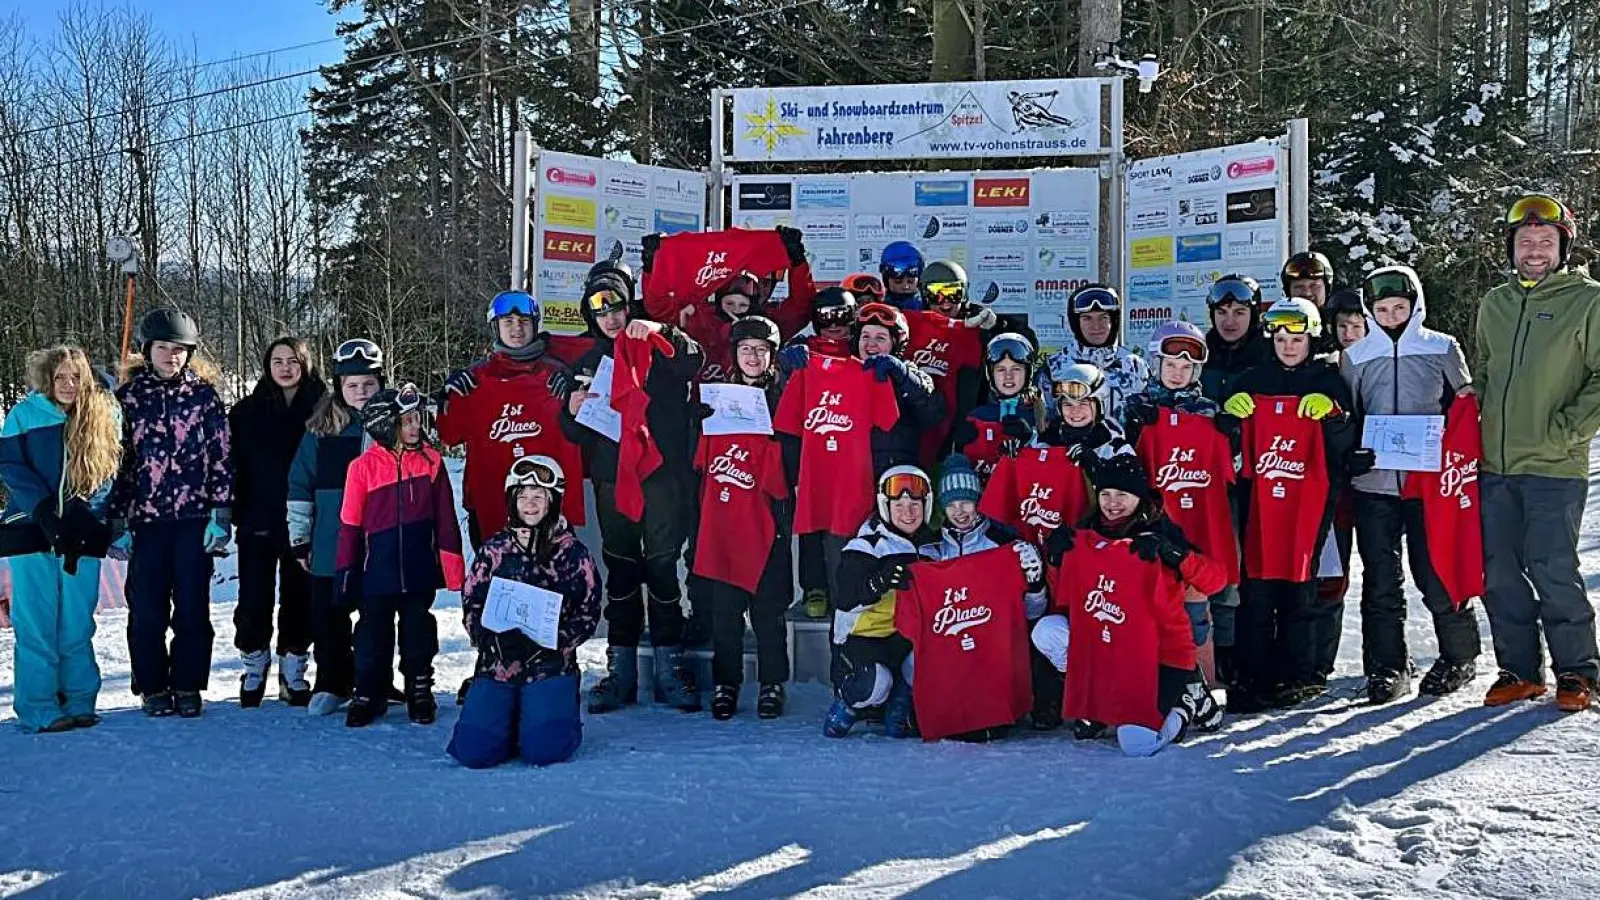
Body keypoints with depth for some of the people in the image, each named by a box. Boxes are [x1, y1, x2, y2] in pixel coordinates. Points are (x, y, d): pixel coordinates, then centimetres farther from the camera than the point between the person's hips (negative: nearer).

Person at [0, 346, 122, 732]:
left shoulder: (105, 417, 5)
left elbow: (108, 473, 5)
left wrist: (85, 514, -9)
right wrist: (44, 510, -12)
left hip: (81, 537, 1)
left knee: (77, 625, 6)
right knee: (35, 625, -1)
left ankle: (79, 702, 14)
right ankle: (38, 709, 4)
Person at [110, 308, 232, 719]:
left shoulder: (203, 395, 4)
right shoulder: (129, 396, 7)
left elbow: (222, 456, 2)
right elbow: (119, 458, 8)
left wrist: (222, 512, -5)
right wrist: (117, 518, 4)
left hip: (195, 517, -1)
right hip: (146, 518, 1)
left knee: (192, 607, 4)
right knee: (146, 609, 4)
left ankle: (188, 686, 16)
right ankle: (153, 688, 17)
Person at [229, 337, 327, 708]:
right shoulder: (247, 412, 3)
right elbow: (233, 465, 4)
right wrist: (234, 513, -4)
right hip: (258, 524, 1)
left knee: (299, 600, 7)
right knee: (254, 601, 4)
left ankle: (293, 672, 20)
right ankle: (254, 667, 22)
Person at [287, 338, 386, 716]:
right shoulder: (323, 427, 2)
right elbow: (300, 485, 6)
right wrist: (299, 538, 4)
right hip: (330, 544, 2)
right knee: (328, 617, 10)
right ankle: (332, 684, 25)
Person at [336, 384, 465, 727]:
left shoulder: (431, 461, -3)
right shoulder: (363, 466, -7)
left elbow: (445, 519, 0)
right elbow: (349, 524, -2)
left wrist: (453, 569, -1)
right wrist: (345, 575, 0)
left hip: (420, 571, 1)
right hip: (377, 571, -1)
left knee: (418, 634, 14)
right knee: (373, 637, 11)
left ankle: (420, 693, 29)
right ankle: (367, 695, 27)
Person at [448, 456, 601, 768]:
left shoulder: (572, 551, 2)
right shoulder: (494, 549, 7)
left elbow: (588, 612, 1)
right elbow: (471, 605, 7)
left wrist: (554, 639, -16)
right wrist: (491, 636, -13)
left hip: (550, 663, -2)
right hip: (497, 661, 2)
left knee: (544, 750, -20)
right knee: (473, 751, -13)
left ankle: (556, 713, 16)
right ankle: (513, 719, 20)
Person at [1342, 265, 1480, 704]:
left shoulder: (1442, 349, 6)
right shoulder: (1355, 356, 10)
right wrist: (1353, 455, -1)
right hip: (1373, 483, 2)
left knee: (1433, 573, 0)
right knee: (1380, 579, 2)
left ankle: (1459, 655, 20)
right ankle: (1387, 666, 11)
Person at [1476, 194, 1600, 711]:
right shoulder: (1494, 304, 15)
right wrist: (1477, 429, 12)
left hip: (1555, 467, -5)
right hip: (1495, 466, 5)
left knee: (1551, 570, -6)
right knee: (1499, 573, 7)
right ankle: (1520, 669, 20)